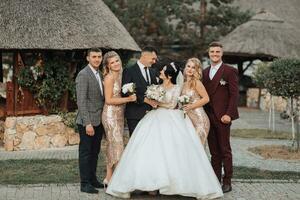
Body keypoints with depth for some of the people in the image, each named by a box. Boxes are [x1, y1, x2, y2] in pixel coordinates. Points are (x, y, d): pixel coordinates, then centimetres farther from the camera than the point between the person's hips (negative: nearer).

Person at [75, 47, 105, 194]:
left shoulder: (100, 74, 13)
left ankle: (92, 179, 26)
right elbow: (81, 101, -18)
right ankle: (85, 183, 7)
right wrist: (87, 123, -22)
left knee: (95, 152, 15)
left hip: (99, 121, 8)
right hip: (88, 122, -8)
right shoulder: (83, 75, -13)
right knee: (85, 152, 0)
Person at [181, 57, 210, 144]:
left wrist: (191, 106, -15)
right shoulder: (184, 83, 10)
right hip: (188, 118, 6)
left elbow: (206, 98, -11)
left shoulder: (196, 82, -9)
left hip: (199, 118, -6)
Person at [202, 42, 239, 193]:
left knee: (225, 150, -1)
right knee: (214, 151, 9)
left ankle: (227, 182, 5)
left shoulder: (230, 71, -3)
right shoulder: (205, 72, 15)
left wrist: (228, 114, -16)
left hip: (222, 117, -5)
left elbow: (234, 94, -8)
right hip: (209, 116, 5)